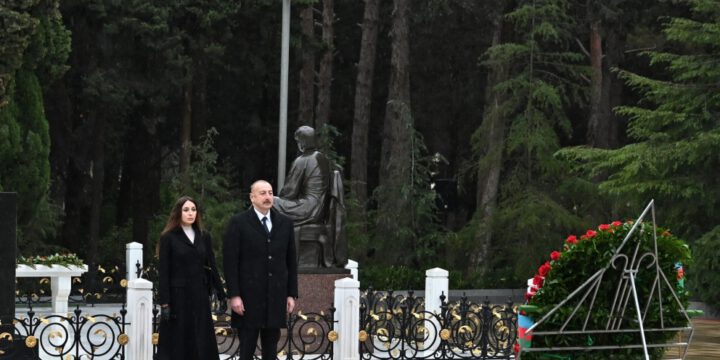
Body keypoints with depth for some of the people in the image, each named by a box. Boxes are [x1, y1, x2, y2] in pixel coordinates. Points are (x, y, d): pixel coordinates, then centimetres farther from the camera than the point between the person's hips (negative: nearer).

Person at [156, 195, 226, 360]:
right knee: (176, 344, 0)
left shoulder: (204, 237, 10)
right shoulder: (168, 238, -3)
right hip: (177, 296, -4)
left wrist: (221, 295, 7)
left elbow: (212, 268, 11)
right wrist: (164, 303, -11)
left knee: (201, 344, 3)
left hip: (200, 296, 4)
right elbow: (164, 272, -6)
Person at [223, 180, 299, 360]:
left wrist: (292, 294, 7)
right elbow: (230, 261, -6)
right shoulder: (239, 222, -2)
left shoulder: (285, 223, 10)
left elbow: (291, 261, 12)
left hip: (276, 297, 4)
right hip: (249, 297, -4)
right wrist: (234, 295, -11)